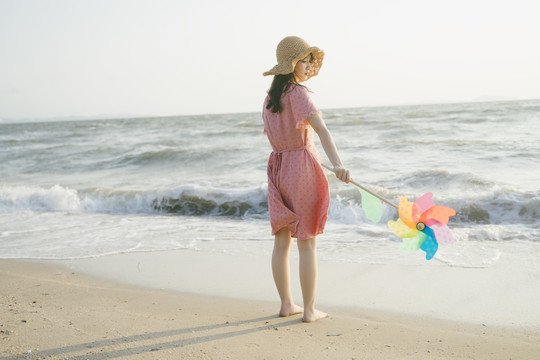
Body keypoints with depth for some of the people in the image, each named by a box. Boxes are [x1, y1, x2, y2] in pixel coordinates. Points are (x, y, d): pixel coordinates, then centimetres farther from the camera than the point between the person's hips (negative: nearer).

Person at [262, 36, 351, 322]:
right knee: (307, 244, 1)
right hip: (303, 168, -7)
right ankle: (309, 309, 7)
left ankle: (286, 304, 21)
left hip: (277, 167, 7)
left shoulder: (270, 97, 10)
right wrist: (337, 163, -41)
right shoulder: (298, 93, -13)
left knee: (282, 241, 12)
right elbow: (320, 128, -28)